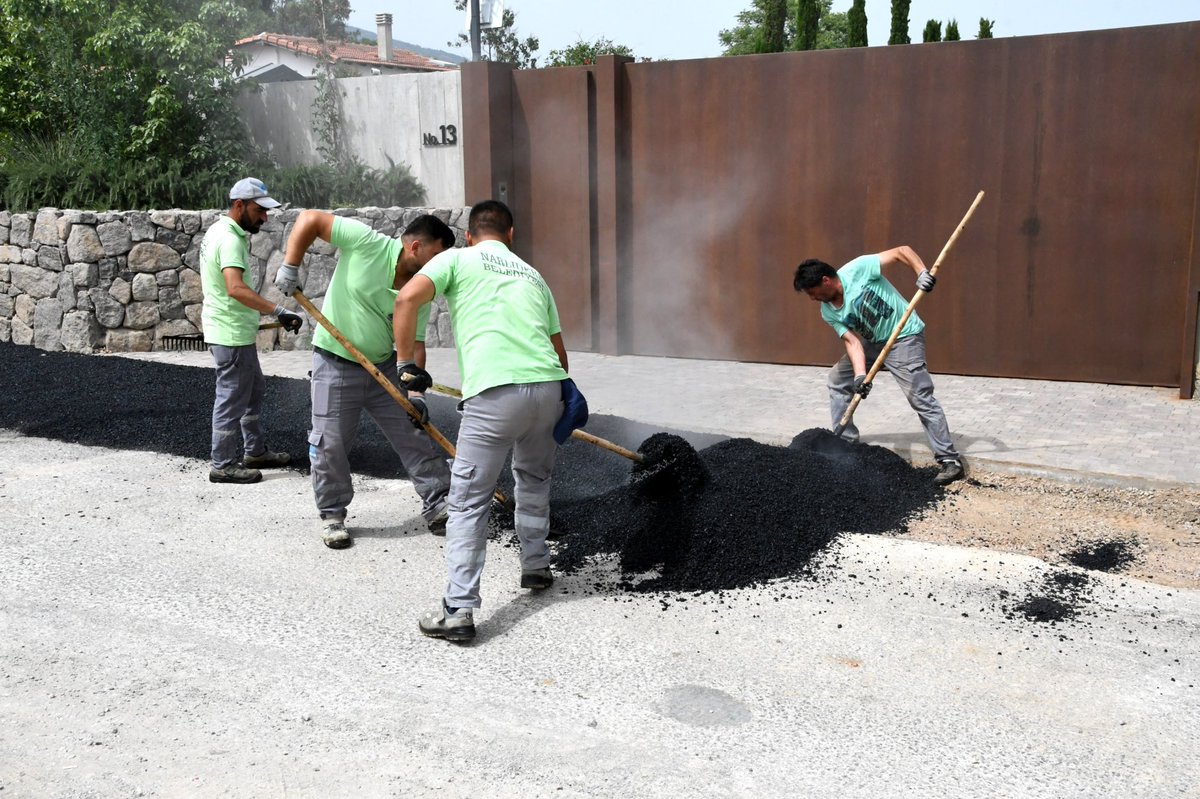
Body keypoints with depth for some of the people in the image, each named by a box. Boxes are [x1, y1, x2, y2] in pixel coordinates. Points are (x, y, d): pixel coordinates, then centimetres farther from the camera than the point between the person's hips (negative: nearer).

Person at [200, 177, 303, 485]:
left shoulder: (218, 230, 12)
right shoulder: (230, 239, -22)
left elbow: (213, 283, 23)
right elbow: (236, 288, -37)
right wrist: (278, 311, -41)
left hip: (235, 332, 11)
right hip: (232, 334, -11)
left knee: (254, 389, 20)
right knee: (232, 399, -1)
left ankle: (255, 452, 31)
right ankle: (223, 465, 9)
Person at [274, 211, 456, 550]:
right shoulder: (367, 242, -20)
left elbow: (414, 343, -6)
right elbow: (310, 219, -16)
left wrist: (415, 394, -18)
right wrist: (290, 268, -20)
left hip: (385, 367, 4)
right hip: (335, 365, -4)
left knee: (417, 436, 5)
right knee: (330, 444, -1)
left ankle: (438, 507, 16)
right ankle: (332, 515, 17)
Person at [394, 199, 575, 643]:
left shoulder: (457, 259, 12)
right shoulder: (532, 274, 26)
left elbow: (408, 298, -5)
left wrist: (406, 363, 3)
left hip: (494, 394, -5)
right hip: (548, 387, 5)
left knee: (468, 501, 1)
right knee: (534, 478, 30)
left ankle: (458, 610, -2)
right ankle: (536, 567, 39)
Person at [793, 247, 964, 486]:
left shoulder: (858, 269, -22)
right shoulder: (828, 313, -5)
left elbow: (901, 251, -19)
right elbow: (852, 342, -11)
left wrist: (922, 273, -36)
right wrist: (860, 376, -26)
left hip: (904, 337, -7)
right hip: (872, 342, 8)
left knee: (920, 397, -15)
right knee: (837, 381, 10)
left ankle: (949, 460, -10)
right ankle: (846, 441, 22)